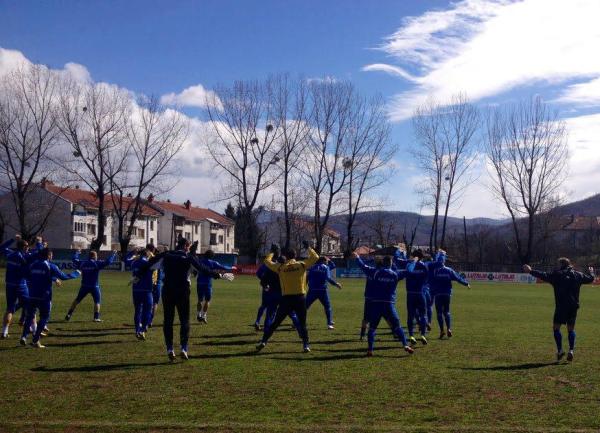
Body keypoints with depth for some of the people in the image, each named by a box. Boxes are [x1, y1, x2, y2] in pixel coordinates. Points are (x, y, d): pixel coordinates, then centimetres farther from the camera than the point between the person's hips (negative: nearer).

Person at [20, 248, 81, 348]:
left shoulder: (33, 265, 11)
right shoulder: (51, 266, -8)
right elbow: (64, 276, -8)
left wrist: (54, 279, 33)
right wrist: (76, 273, 10)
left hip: (32, 296, 5)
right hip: (44, 297, -5)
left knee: (29, 316, 16)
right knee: (44, 318, 7)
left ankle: (24, 336, -1)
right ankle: (35, 340, 2)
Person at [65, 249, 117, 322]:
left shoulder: (82, 263, 3)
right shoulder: (97, 263, -10)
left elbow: (74, 260, 20)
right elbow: (108, 262, -14)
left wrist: (77, 253, 37)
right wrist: (113, 254, -1)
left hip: (84, 286, 4)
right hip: (94, 287, -4)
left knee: (77, 300, 16)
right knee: (97, 301, 9)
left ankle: (69, 315, 15)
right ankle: (96, 317, 2)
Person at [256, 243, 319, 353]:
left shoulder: (280, 267, 2)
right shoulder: (302, 265, 0)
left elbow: (267, 261, 15)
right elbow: (315, 257, 10)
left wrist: (272, 252, 30)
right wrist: (308, 247, 21)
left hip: (286, 298, 1)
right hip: (300, 297, 0)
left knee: (276, 322, 8)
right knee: (302, 323, 10)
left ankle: (263, 341, 4)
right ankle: (306, 345, 5)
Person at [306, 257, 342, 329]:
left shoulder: (313, 268, 11)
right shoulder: (326, 267, 3)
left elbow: (307, 278, 5)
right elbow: (328, 278, -13)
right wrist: (336, 283, -12)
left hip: (312, 290, 2)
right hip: (322, 291, -2)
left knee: (305, 306, 8)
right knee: (327, 307, 11)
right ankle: (330, 324, 3)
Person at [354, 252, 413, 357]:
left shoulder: (375, 272, -2)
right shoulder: (395, 274, 1)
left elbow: (363, 266, 6)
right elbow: (406, 272, 14)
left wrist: (357, 257, 24)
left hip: (374, 304, 0)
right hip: (388, 304, 0)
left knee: (372, 327, 9)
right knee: (397, 326, 9)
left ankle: (370, 349, 3)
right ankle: (405, 345, -1)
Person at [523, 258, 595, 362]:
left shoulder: (557, 274, -4)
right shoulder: (578, 275, 9)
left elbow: (544, 276, -10)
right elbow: (590, 279, 21)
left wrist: (531, 271, -3)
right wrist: (591, 272, 44)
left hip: (561, 306, -4)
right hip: (574, 306, 4)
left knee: (556, 327, 4)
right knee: (571, 329, 12)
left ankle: (560, 350, -5)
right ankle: (571, 350, 0)